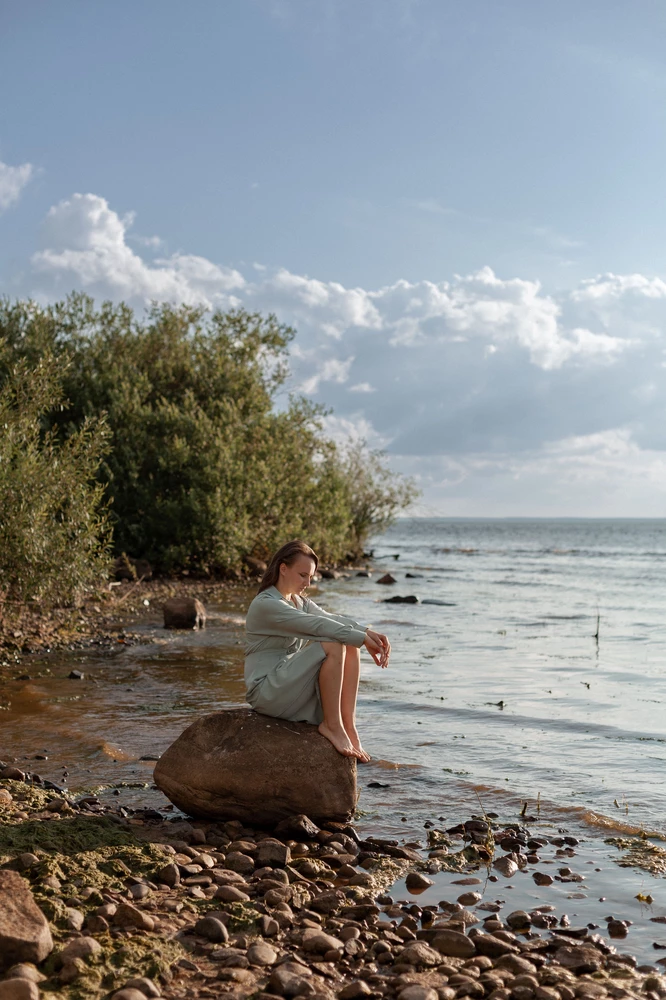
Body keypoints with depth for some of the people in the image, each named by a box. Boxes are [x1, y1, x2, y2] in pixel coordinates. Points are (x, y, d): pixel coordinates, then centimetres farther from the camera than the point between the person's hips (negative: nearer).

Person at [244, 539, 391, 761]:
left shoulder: (300, 601, 14)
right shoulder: (265, 605, -15)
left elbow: (331, 619, -3)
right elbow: (316, 625, -24)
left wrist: (368, 634, -21)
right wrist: (361, 637, -25)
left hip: (292, 683, 9)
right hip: (267, 691, -9)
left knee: (351, 647, -7)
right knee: (332, 645, -24)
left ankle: (348, 726, -12)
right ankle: (332, 725, -17)